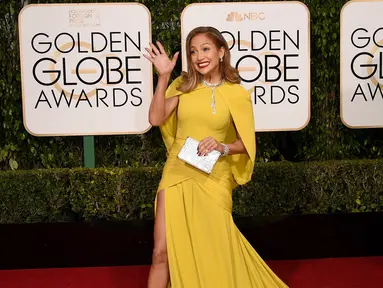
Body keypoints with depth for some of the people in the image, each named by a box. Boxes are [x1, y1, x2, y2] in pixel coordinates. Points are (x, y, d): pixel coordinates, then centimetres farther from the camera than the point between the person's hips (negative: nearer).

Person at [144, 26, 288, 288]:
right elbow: (156, 118, -7)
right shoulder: (184, 85, 3)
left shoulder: (237, 94, -3)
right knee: (163, 251, 1)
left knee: (215, 252, 7)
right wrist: (164, 76, -12)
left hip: (214, 179, -2)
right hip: (178, 173, 2)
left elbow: (246, 143, 1)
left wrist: (222, 147, -19)